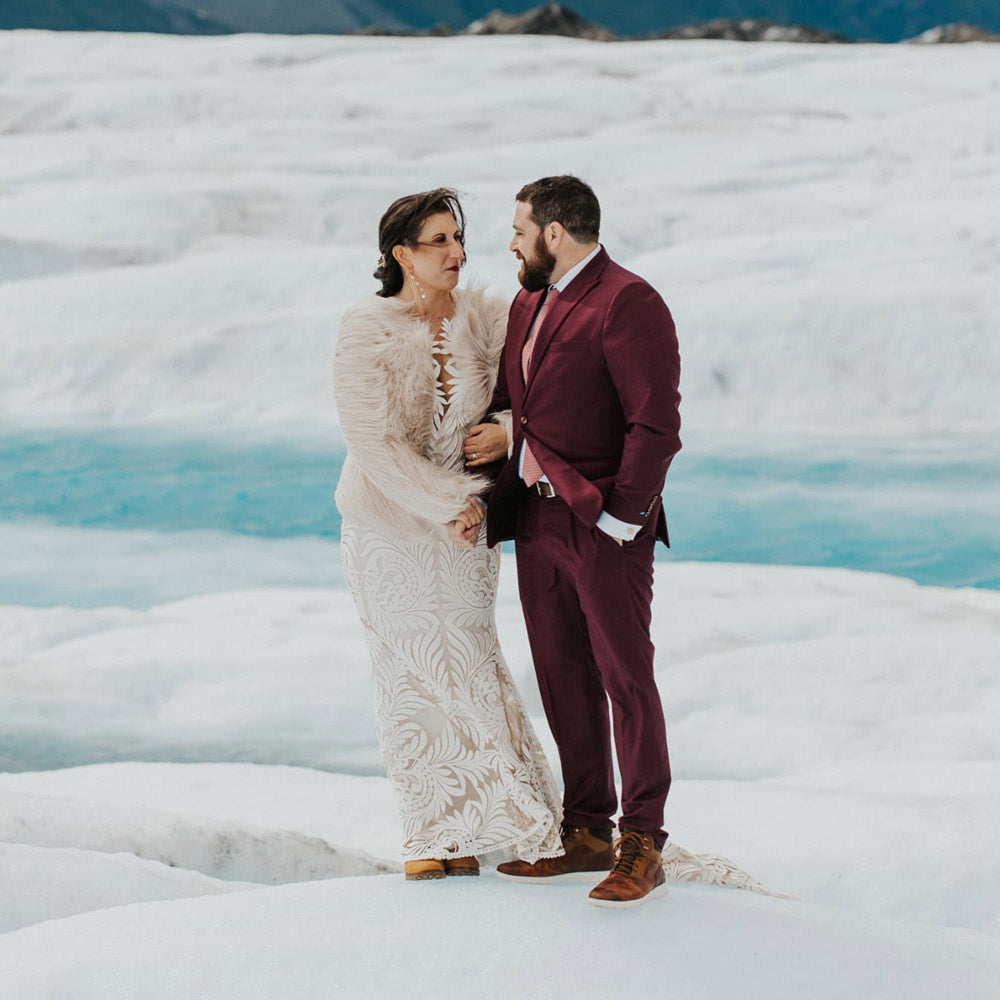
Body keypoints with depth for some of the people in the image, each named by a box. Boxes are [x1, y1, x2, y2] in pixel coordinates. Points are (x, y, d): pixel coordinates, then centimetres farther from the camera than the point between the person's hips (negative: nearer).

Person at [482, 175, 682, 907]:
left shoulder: (627, 304, -12)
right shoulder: (529, 305, 15)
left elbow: (658, 423, -18)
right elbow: (508, 402, 24)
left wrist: (620, 517, -20)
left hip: (604, 524, -9)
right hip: (538, 519, 9)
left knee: (625, 675, -5)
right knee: (563, 679, 11)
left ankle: (642, 848, -1)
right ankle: (587, 834, 18)